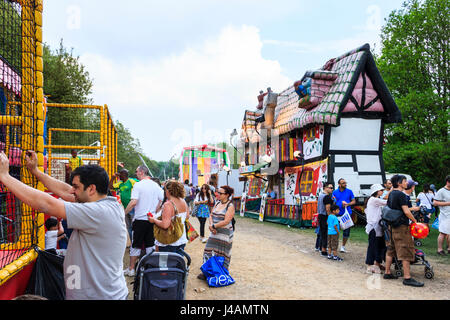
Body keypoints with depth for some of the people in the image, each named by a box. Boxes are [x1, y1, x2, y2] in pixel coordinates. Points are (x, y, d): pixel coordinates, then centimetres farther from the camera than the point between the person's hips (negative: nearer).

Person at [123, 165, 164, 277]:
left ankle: (131, 269, 14)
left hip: (140, 219, -4)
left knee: (135, 245, 6)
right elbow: (161, 201, 9)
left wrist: (124, 213, -7)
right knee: (150, 244, 13)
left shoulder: (138, 185, -11)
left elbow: (133, 202, -19)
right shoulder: (156, 185, 5)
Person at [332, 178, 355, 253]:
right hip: (338, 213, 0)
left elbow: (354, 201, 8)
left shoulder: (349, 191, 4)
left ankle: (343, 246, 20)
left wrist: (348, 204, -11)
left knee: (346, 231, 4)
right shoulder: (335, 192, 5)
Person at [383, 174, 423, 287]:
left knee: (391, 250, 14)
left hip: (392, 226, 10)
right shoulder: (401, 194, -15)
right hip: (402, 227, -9)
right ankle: (407, 278, -5)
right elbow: (406, 211, -19)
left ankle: (387, 273, 20)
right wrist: (415, 221, -5)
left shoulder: (391, 194, 13)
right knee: (406, 252, -6)